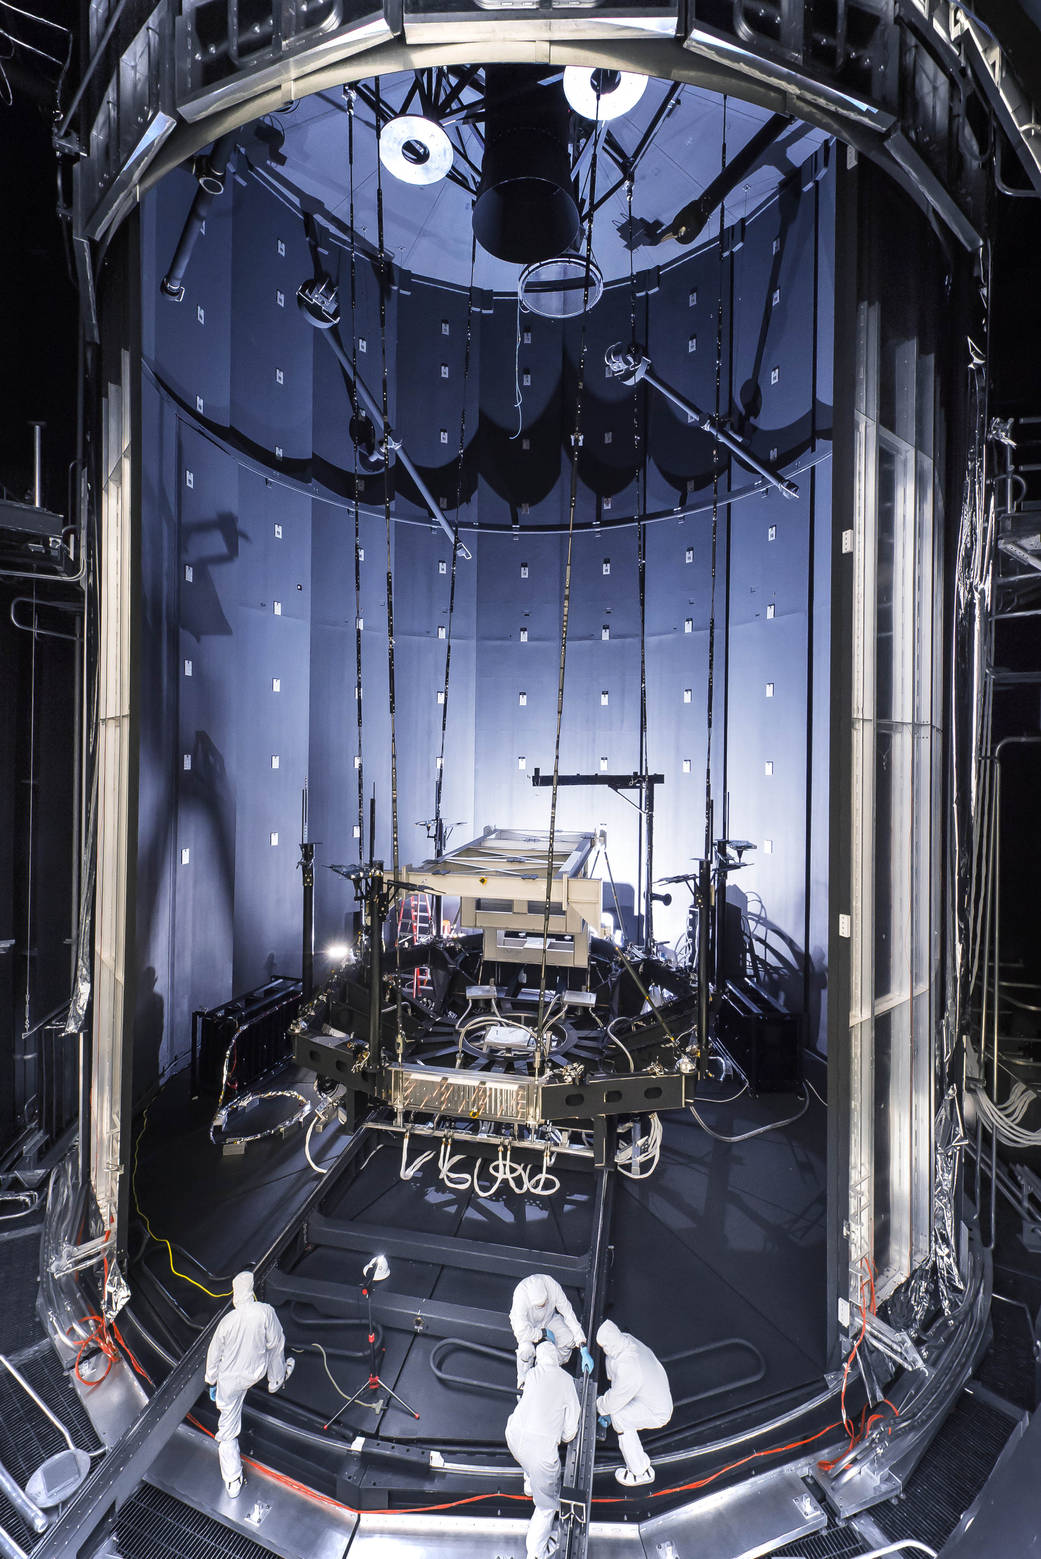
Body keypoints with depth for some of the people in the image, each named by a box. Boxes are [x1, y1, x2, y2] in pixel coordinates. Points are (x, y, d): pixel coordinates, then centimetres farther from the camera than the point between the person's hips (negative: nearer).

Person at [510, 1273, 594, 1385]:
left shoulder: (553, 1286, -35)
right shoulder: (520, 1296, -41)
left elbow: (569, 1315, -29)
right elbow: (522, 1332, -37)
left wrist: (584, 1350, -30)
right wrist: (545, 1333, -24)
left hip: (548, 1318, 3)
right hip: (524, 1323, -3)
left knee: (569, 1339, -19)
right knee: (527, 1348, -30)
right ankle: (523, 1381, 0)